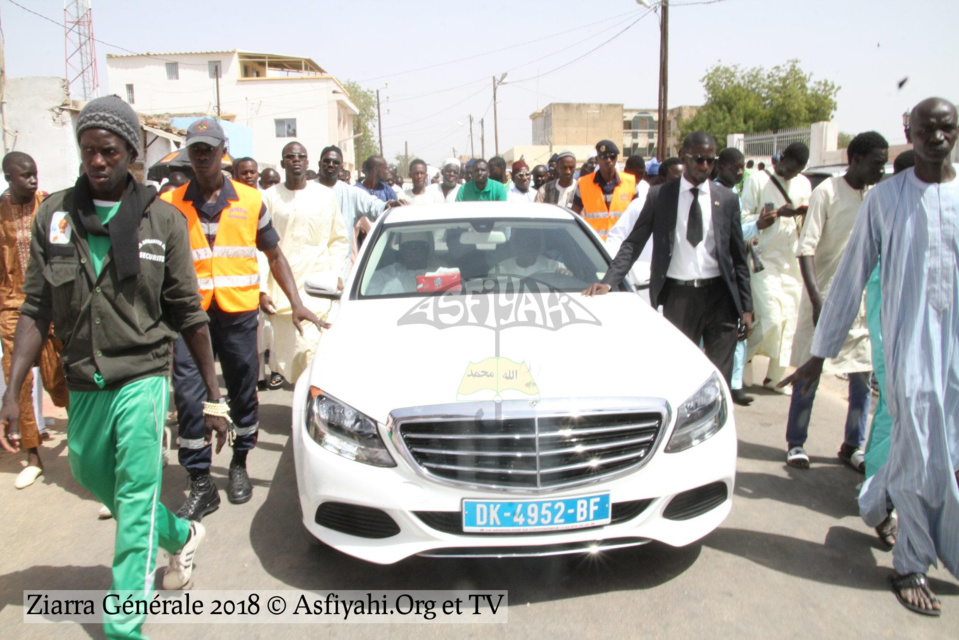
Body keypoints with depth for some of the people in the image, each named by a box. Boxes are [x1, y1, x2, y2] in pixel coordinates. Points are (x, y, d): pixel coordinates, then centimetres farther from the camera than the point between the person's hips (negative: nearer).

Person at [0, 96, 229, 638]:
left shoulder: (162, 219, -4)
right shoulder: (53, 215, 2)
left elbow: (189, 314, -2)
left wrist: (213, 396, -3)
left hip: (142, 377, -4)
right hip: (83, 384, 4)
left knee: (136, 502, -3)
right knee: (94, 478, 20)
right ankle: (181, 534, 44)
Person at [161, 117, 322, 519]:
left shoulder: (250, 200, 6)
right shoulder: (170, 204, 4)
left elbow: (274, 255, 11)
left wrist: (296, 302, 2)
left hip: (239, 313, 1)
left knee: (243, 393, 10)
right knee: (188, 397, -4)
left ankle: (239, 465, 30)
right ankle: (200, 485, 7)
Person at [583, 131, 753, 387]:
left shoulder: (727, 200, 7)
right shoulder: (659, 196, 3)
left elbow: (738, 257, 8)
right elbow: (633, 243, 0)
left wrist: (746, 307, 4)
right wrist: (608, 281, -14)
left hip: (719, 294, 1)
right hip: (678, 295, -1)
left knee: (720, 375, 3)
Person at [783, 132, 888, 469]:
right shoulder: (828, 192, -9)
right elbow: (806, 248, -15)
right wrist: (817, 298, -24)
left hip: (865, 299, 6)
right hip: (826, 297, -6)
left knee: (864, 375, 6)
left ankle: (853, 446, 19)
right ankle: (796, 443, 14)